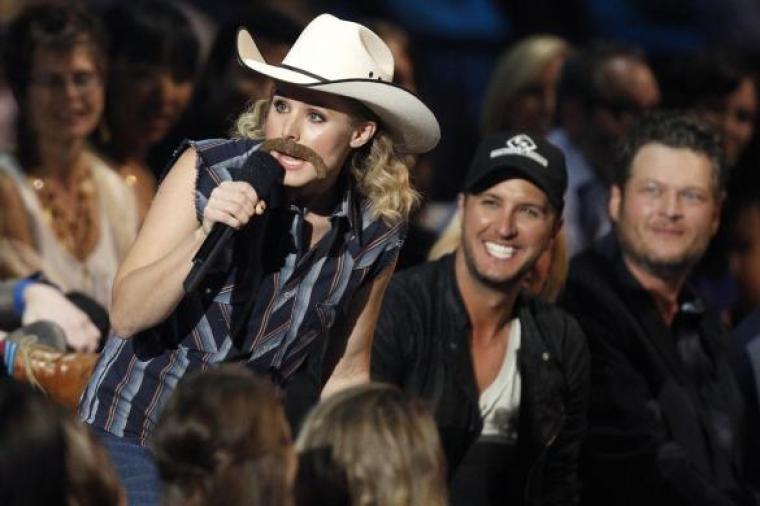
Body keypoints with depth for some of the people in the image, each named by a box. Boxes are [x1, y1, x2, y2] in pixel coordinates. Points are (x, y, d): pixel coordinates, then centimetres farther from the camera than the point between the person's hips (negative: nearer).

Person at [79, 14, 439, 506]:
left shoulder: (377, 231, -8)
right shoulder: (207, 172, -16)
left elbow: (345, 373, 6)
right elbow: (127, 315, -18)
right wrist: (205, 237, -30)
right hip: (137, 431, -3)